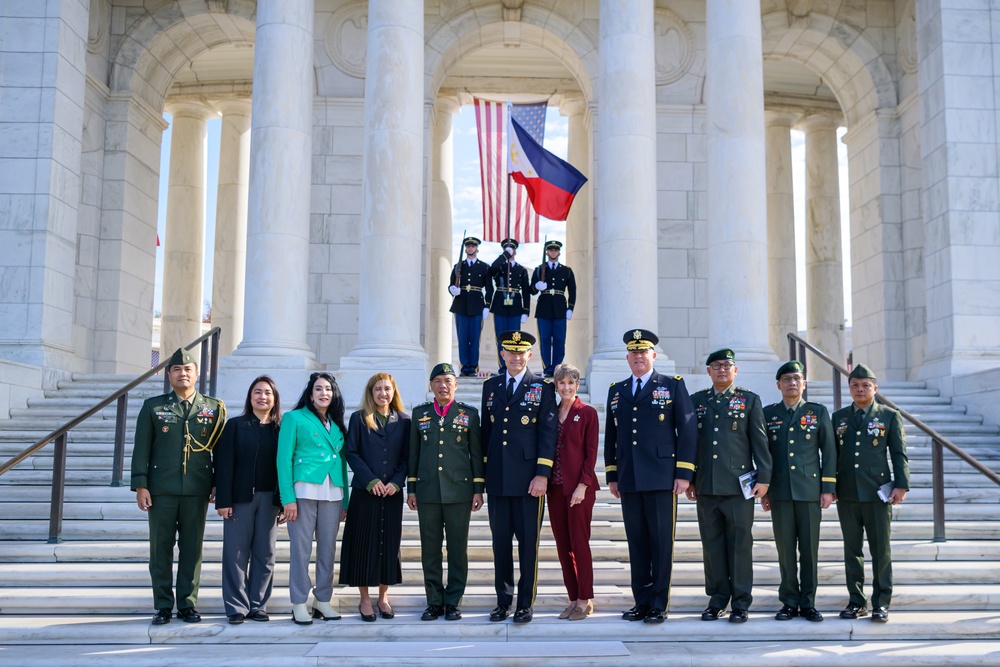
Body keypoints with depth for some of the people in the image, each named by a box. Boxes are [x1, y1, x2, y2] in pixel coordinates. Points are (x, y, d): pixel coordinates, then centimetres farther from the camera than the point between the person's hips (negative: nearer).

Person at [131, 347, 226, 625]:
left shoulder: (214, 407, 6)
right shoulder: (153, 406, 5)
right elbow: (141, 449, 3)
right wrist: (140, 485, -4)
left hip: (197, 491, 0)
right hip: (161, 490, 0)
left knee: (192, 548, 5)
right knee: (161, 548, 4)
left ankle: (188, 604, 14)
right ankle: (163, 605, 13)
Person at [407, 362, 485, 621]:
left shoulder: (469, 413, 4)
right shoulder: (420, 413, 9)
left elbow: (477, 454, 4)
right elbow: (413, 453, 11)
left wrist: (478, 490, 0)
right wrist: (411, 489, 8)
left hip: (459, 490, -2)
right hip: (427, 491, 2)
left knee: (458, 549, 3)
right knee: (430, 549, 5)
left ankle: (454, 602, 12)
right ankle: (434, 602, 14)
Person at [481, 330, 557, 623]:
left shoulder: (542, 388, 0)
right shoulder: (490, 386, 12)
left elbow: (548, 433, -4)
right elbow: (486, 431, 16)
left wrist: (542, 475, -12)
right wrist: (484, 471, 12)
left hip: (528, 479, -3)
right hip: (497, 480, 4)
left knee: (528, 543, 2)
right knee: (500, 543, 8)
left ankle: (526, 604, 12)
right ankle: (503, 602, 19)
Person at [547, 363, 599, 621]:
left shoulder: (587, 413, -3)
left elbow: (591, 453, -7)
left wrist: (582, 486, -14)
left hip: (578, 488, -5)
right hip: (555, 488, 5)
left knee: (580, 544, -2)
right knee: (562, 546, 8)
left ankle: (585, 601, 8)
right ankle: (573, 599, 16)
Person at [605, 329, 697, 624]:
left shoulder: (673, 386, 4)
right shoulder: (616, 391, 15)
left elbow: (687, 430, -1)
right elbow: (610, 436, 18)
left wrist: (684, 473, -7)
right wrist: (611, 475, 13)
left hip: (661, 478, -4)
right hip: (629, 480, 4)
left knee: (661, 542, -2)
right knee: (636, 542, 6)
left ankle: (659, 605, 5)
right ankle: (642, 602, 14)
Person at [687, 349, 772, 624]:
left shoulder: (749, 400, 6)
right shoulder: (697, 400, 12)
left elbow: (760, 441, 3)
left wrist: (763, 478, -4)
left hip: (739, 485, -2)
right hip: (706, 486, 3)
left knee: (740, 545, 0)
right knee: (712, 544, 6)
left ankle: (741, 603, 8)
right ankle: (717, 599, 16)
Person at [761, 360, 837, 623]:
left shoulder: (819, 412, 6)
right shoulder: (767, 414, 8)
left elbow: (829, 451, 5)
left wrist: (828, 488, -2)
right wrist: (763, 490, 6)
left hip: (810, 490, -1)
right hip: (780, 492, 1)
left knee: (810, 549, 2)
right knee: (785, 549, 3)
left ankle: (808, 603, 11)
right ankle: (789, 602, 11)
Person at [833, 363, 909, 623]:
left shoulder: (890, 416, 4)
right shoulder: (839, 417, 11)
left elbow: (899, 453, 2)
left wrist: (901, 485, -7)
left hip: (877, 493, -2)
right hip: (846, 494, 3)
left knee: (881, 550, 0)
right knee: (852, 550, 7)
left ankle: (881, 603, 8)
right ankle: (857, 601, 15)